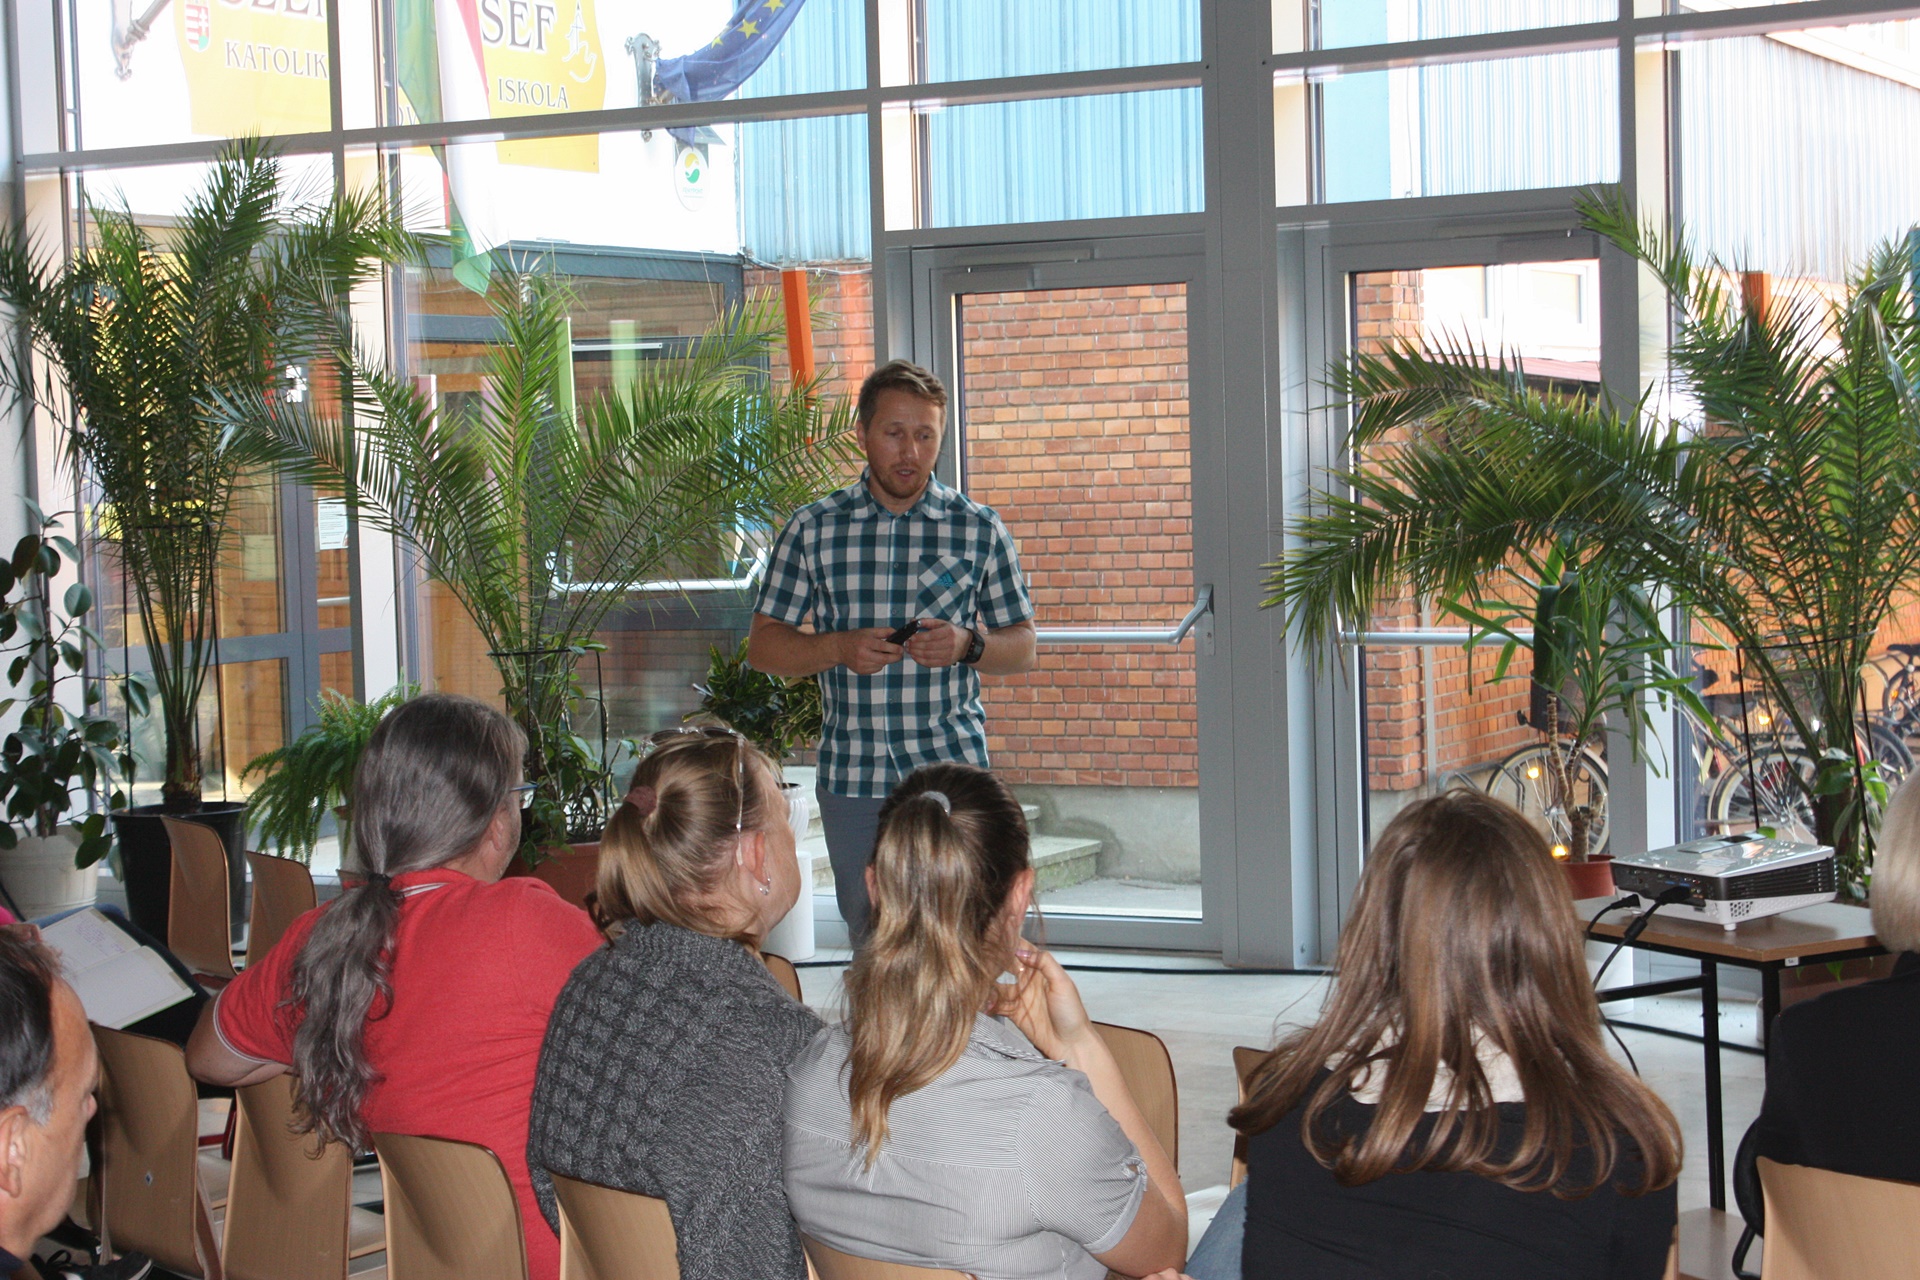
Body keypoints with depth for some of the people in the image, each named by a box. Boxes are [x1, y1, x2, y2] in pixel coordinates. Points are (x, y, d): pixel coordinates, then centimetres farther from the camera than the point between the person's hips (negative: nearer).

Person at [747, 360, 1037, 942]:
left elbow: (1022, 649, 8)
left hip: (953, 768, -1)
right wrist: (839, 648, -13)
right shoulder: (813, 529, 4)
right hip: (851, 777, 1)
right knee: (870, 942, 9)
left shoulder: (979, 529, 4)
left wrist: (967, 645, -13)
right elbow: (763, 645, 6)